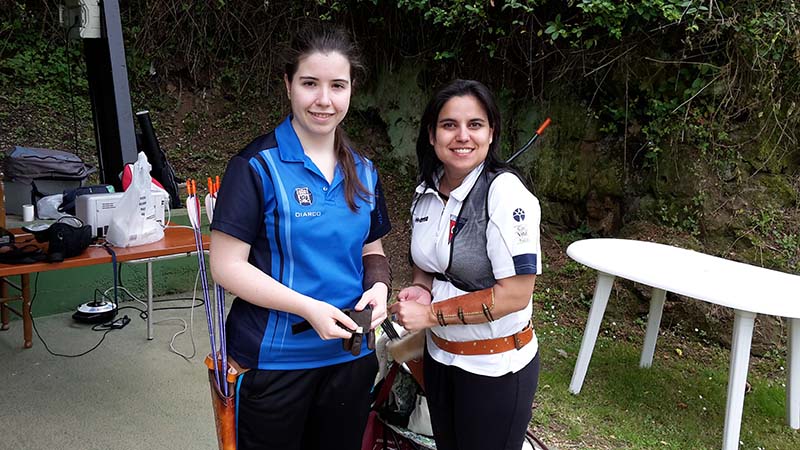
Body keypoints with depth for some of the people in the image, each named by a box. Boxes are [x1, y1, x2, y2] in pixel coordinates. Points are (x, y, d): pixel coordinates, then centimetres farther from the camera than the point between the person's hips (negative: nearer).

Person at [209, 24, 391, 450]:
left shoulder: (363, 172, 4)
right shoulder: (258, 166, -13)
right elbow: (227, 266, -15)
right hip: (274, 359, -5)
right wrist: (309, 308, -23)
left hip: (350, 353, 5)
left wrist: (378, 287, -8)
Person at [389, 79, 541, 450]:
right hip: (438, 355, 6)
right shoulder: (426, 191, -1)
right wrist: (421, 288, -8)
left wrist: (430, 314, -21)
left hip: (495, 367, -6)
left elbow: (514, 294, -24)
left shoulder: (506, 193, -22)